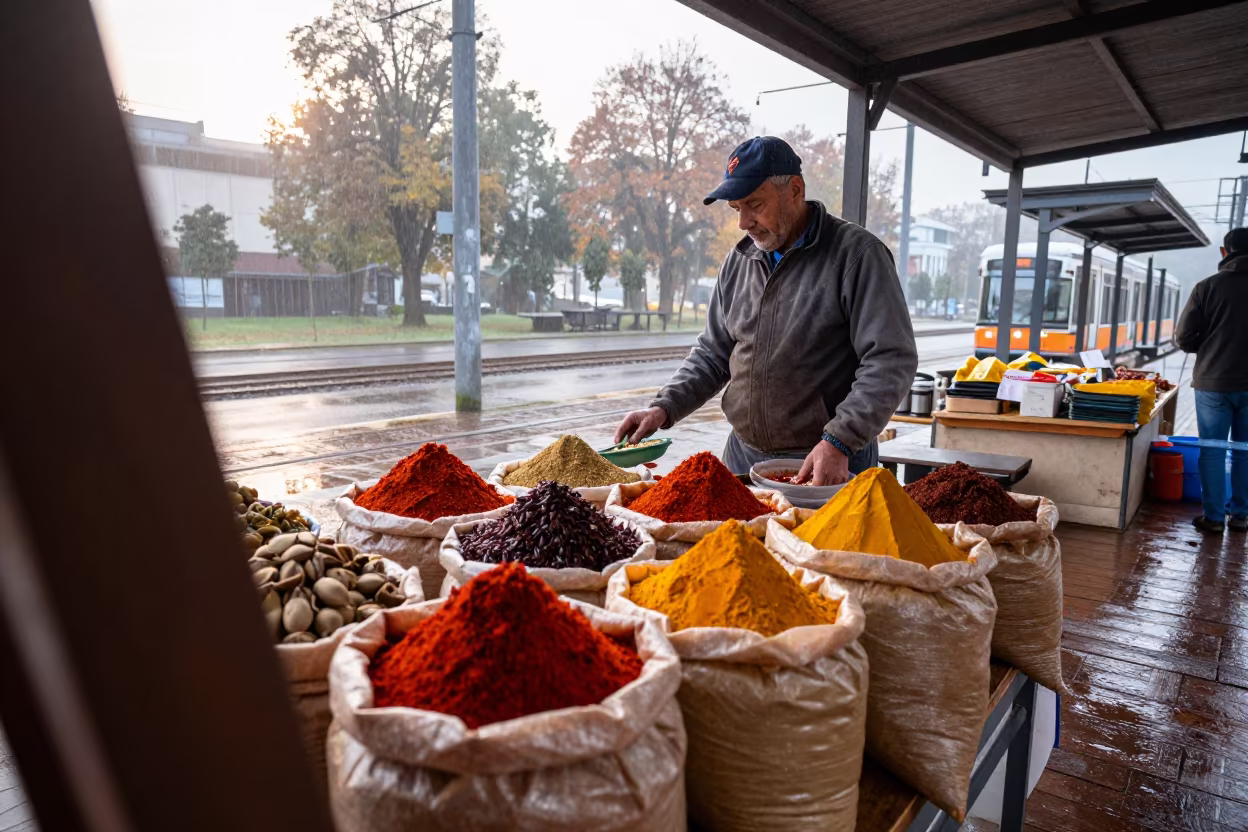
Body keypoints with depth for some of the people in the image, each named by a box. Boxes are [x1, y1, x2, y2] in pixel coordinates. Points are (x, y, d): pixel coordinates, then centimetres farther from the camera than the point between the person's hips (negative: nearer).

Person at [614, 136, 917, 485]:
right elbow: (713, 354, 14)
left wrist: (839, 442, -24)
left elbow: (891, 361, -16)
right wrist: (664, 408, -1)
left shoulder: (856, 253, -10)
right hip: (743, 456, 6)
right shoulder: (738, 261, 9)